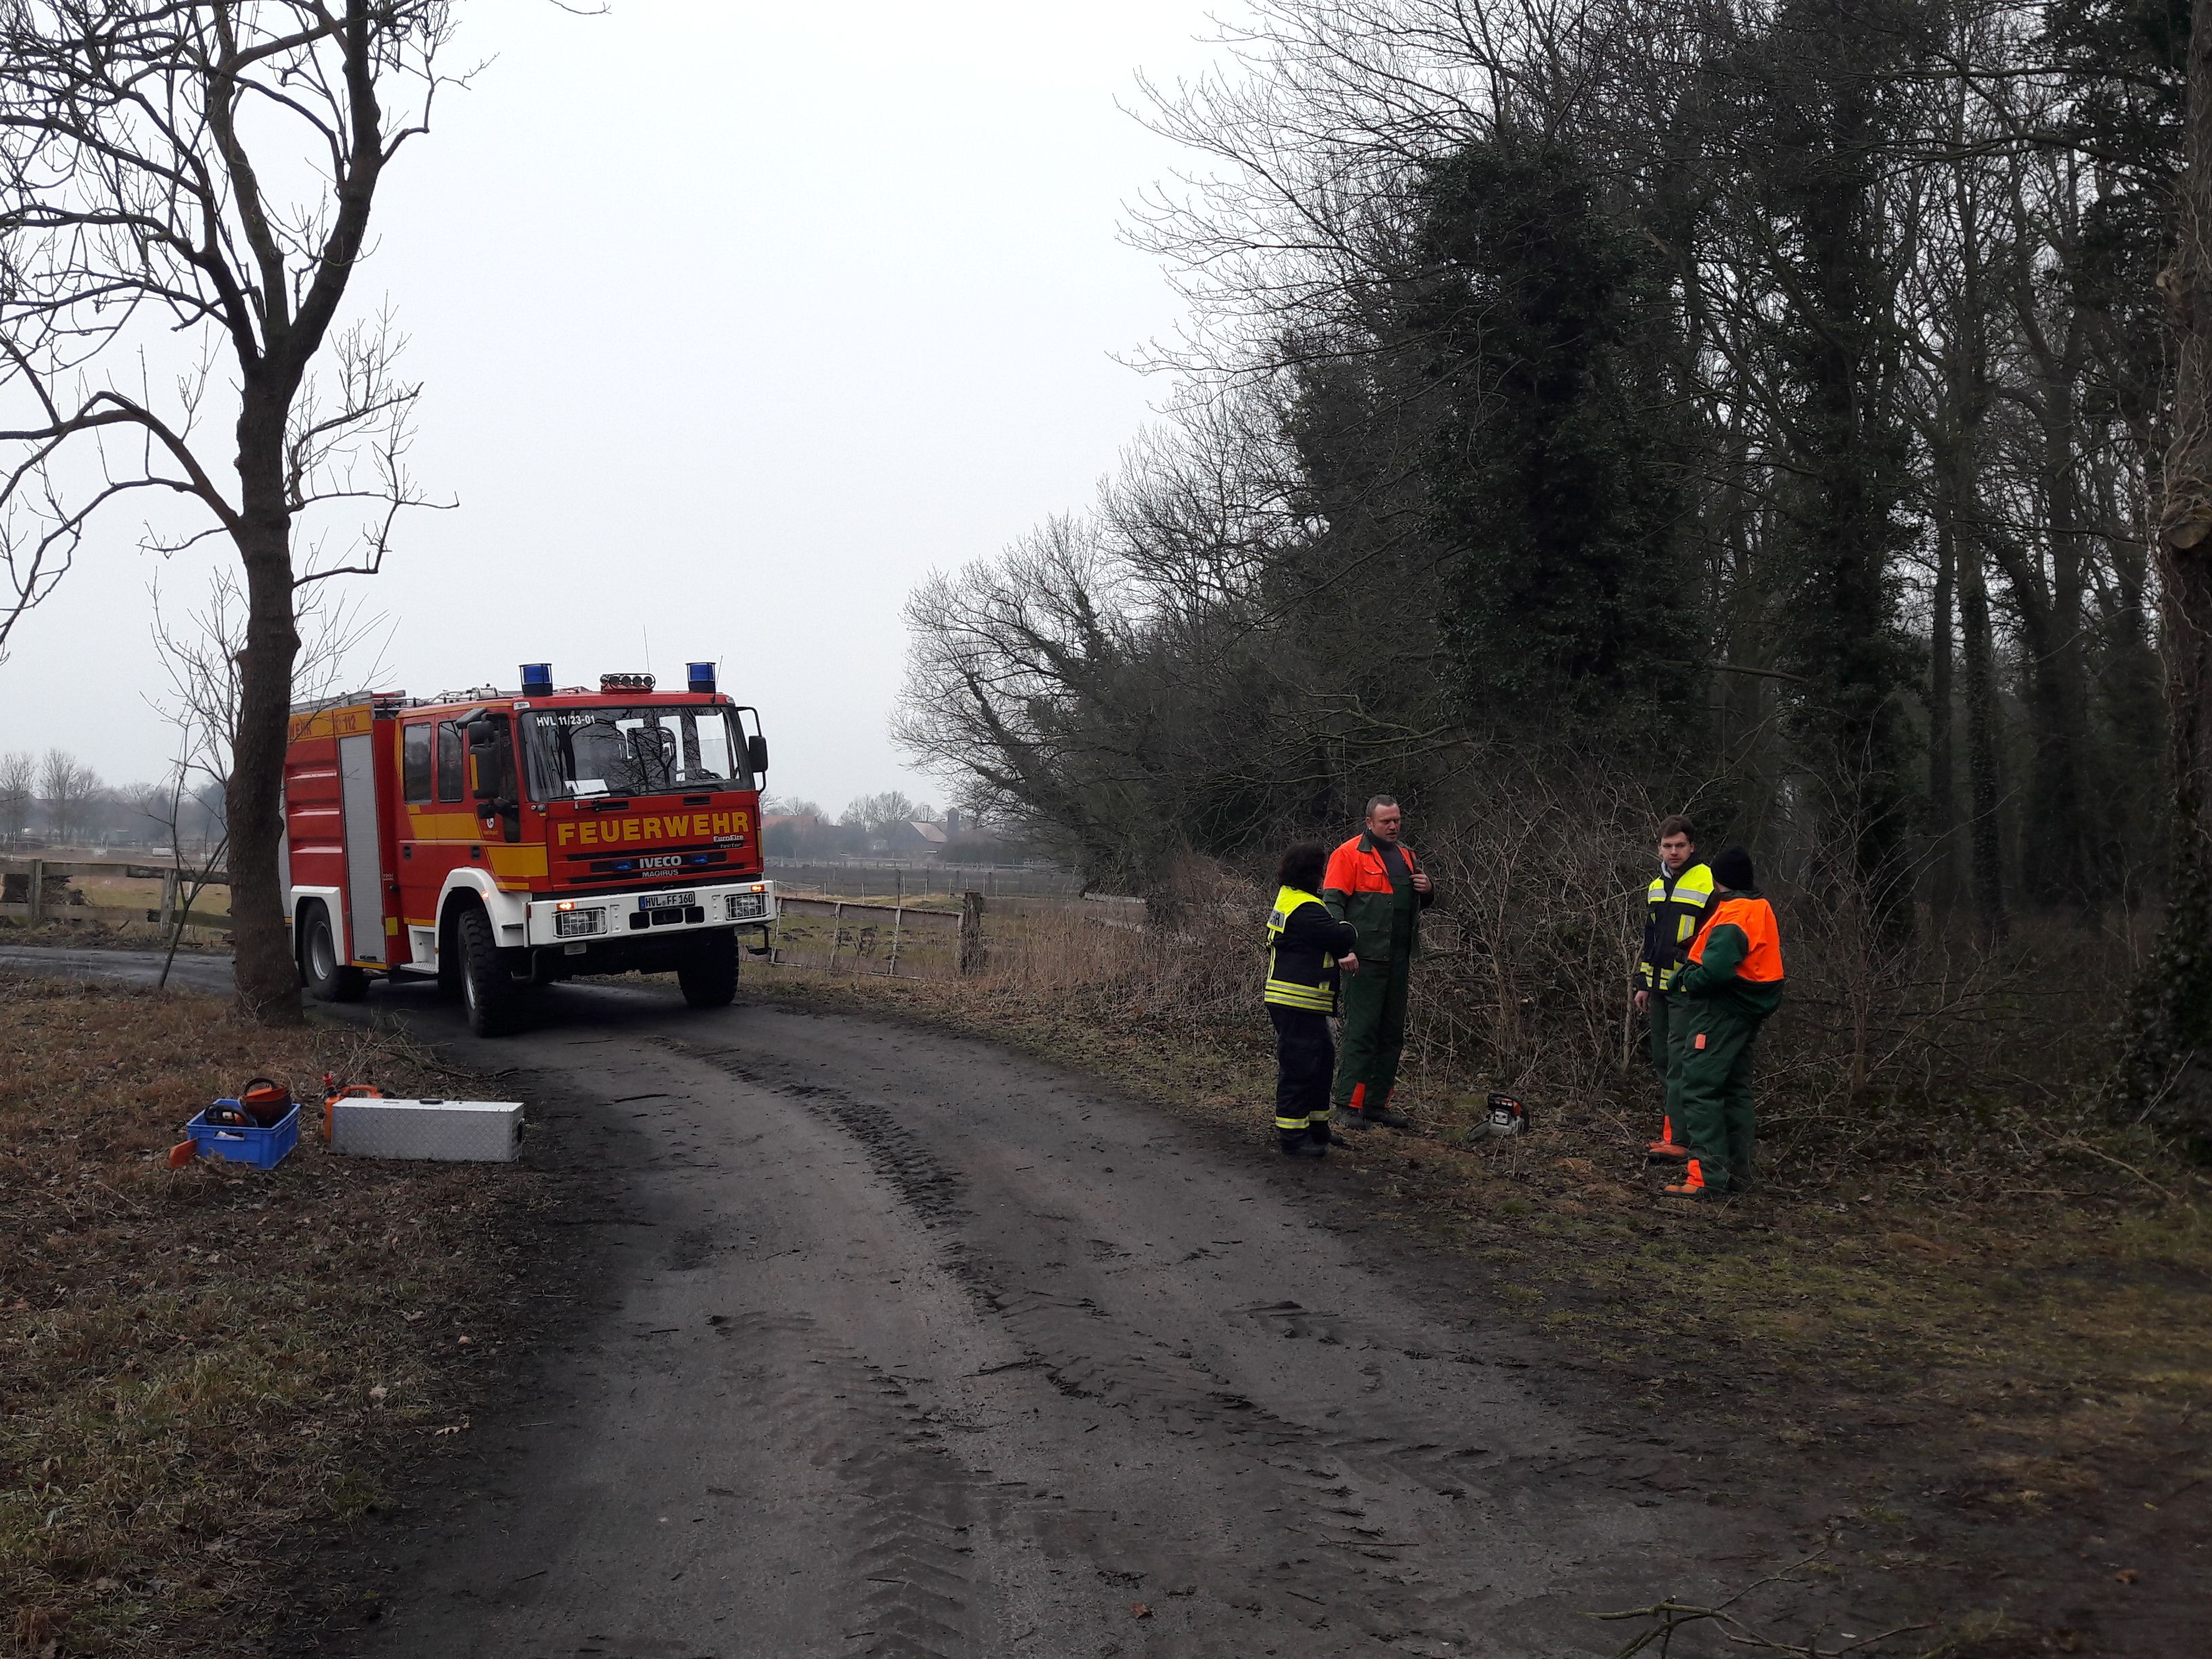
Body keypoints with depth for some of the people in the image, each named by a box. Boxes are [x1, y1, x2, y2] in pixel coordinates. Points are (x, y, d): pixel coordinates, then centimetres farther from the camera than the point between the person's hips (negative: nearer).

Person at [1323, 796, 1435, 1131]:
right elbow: (1332, 901, -11)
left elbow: (1421, 903, 29)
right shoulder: (1349, 854, -5)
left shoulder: (1406, 857, 18)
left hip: (1398, 961, 8)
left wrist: (1428, 890, 5)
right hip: (1365, 958, -8)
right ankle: (1348, 1105, -5)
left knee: (1392, 1035, 11)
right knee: (1360, 1032, -9)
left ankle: (1377, 1103, 19)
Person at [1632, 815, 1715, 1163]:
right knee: (1662, 1061, 12)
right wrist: (1643, 984, 19)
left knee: (1679, 1063, -11)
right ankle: (1669, 1131, 20)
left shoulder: (1708, 885, -8)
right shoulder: (1656, 887, 15)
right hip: (1659, 987, 8)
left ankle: (1676, 1140, -11)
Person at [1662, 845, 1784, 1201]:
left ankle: (1708, 1176, -12)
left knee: (1700, 1090, -9)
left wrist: (1685, 980, -11)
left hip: (1720, 1012, -10)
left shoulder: (1731, 918, -19)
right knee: (1735, 1090, 17)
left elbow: (1715, 971, -31)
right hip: (1748, 1012, 10)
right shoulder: (1762, 911, 12)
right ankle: (1736, 1169, 23)